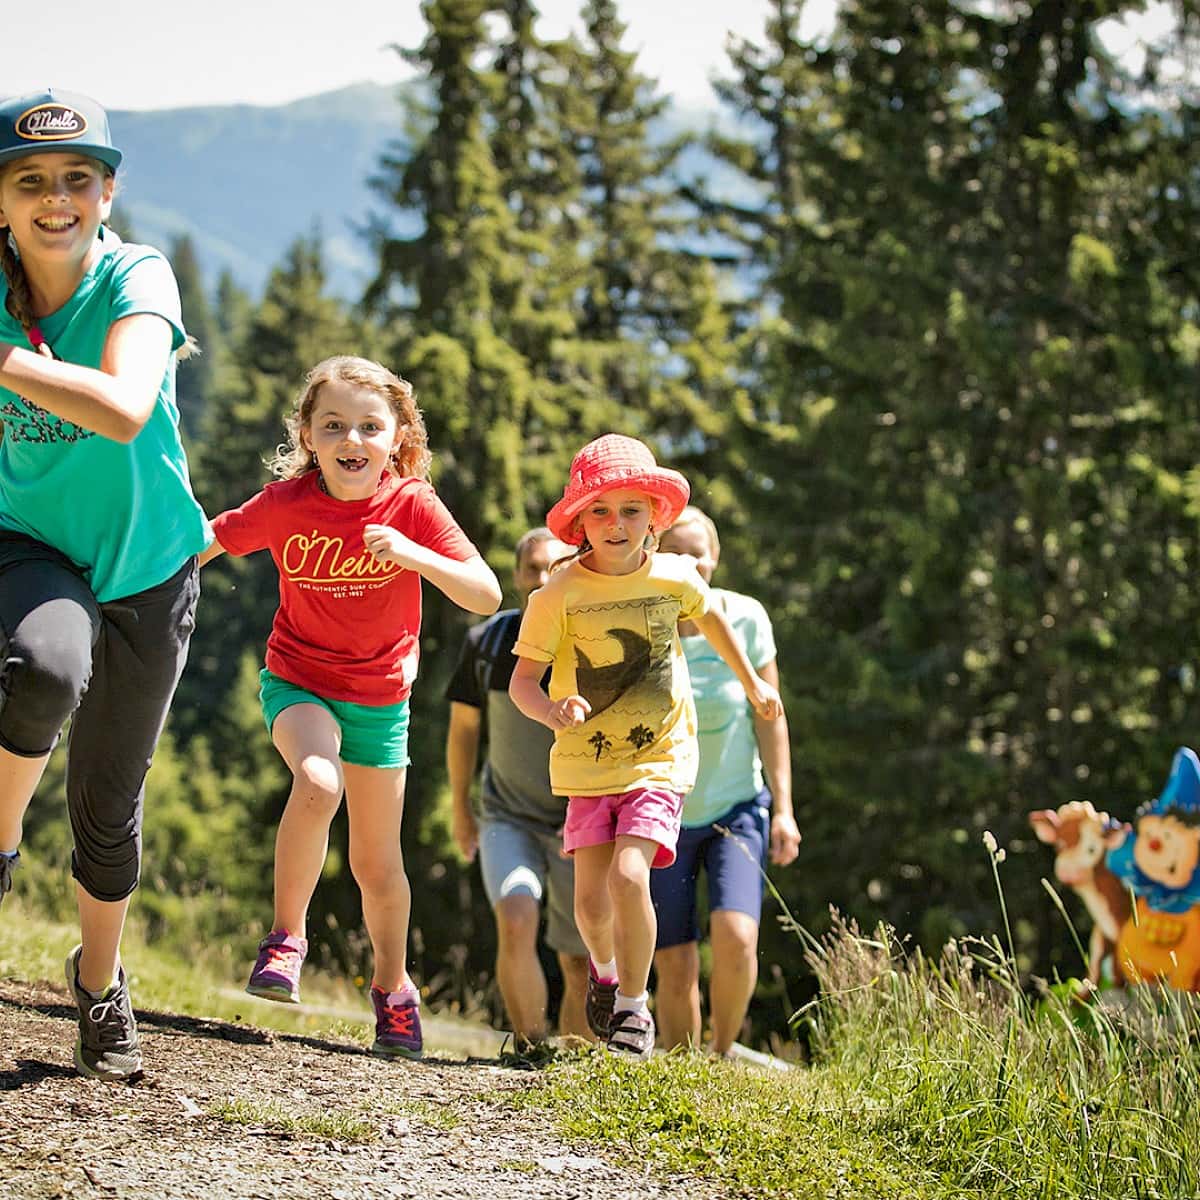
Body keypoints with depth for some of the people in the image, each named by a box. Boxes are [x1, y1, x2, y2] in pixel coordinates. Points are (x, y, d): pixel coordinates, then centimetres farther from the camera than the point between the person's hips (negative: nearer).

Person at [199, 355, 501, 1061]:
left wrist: (414, 555, -36)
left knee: (378, 863, 8)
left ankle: (393, 985, 33)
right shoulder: (286, 504, -15)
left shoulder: (413, 506, -16)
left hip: (381, 697, 1)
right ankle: (286, 938, -13)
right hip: (298, 681, -1)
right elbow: (209, 543, 0)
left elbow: (487, 596, -22)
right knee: (318, 782, -33)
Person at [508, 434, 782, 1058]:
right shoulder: (559, 594, -13)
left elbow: (709, 616, 17)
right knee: (591, 897, 1)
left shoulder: (674, 577, -7)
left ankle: (634, 1007, -1)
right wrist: (554, 713, -32)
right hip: (586, 764, 1)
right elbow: (523, 679, -10)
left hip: (659, 757, -1)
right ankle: (605, 970, 37)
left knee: (628, 875, -20)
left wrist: (753, 683, 27)